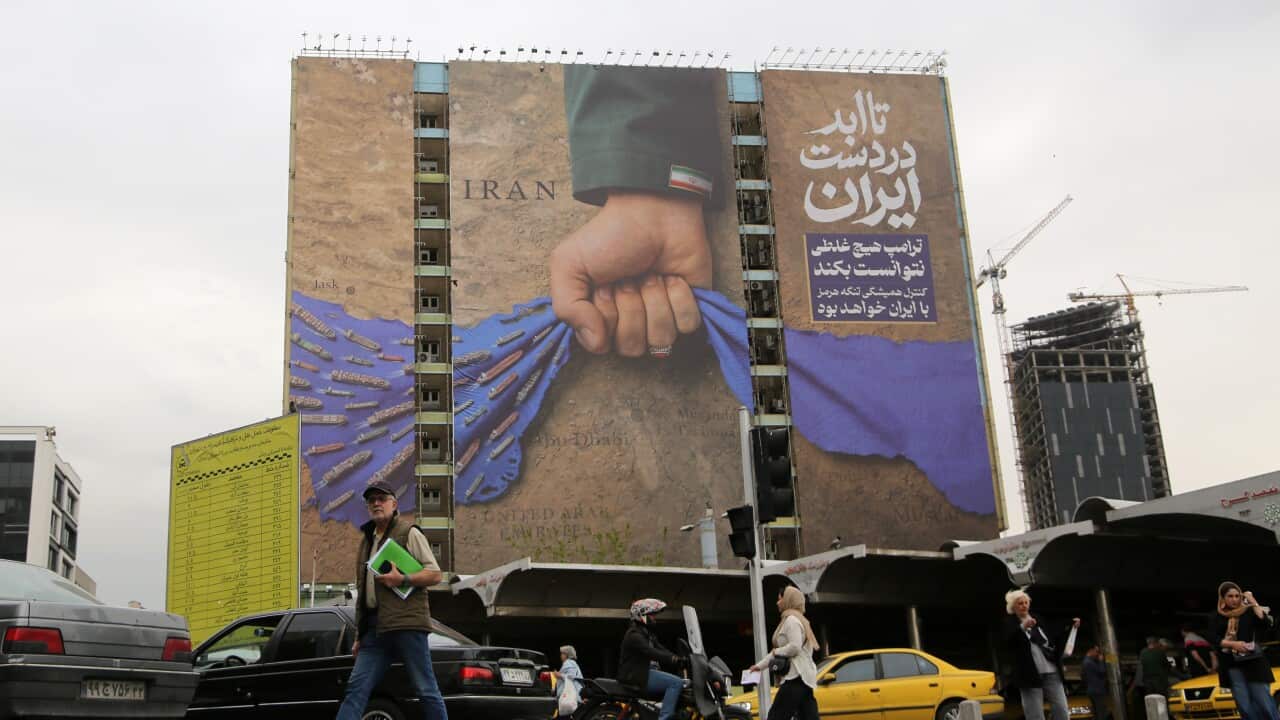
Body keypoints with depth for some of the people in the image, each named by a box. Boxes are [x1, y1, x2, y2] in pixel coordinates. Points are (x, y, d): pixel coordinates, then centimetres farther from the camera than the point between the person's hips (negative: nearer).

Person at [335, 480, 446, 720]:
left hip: (406, 624, -6)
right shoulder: (367, 540, 24)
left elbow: (435, 574, -3)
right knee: (356, 688, -2)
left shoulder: (409, 533, 4)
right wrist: (359, 636, 23)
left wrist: (403, 579, -18)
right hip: (374, 628, 6)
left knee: (426, 689, -4)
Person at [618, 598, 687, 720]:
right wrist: (674, 659, -33)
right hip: (635, 676, -10)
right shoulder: (634, 635, -13)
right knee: (676, 683, -21)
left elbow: (661, 650, 12)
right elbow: (651, 653, -26)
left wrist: (681, 660, -4)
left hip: (645, 672, 10)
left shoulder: (647, 633, 19)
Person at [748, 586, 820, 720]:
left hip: (796, 677, -10)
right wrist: (760, 665, 27)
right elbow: (779, 652, 27)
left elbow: (795, 647, -22)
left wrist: (776, 652, -7)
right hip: (804, 677, 10)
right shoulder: (797, 620, 24)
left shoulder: (791, 620, -8)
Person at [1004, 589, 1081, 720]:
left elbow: (1055, 640, 24)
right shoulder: (1010, 624, 2)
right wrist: (1022, 627, -30)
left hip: (1052, 673, 5)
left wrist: (1071, 627, 14)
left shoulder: (1038, 620, 18)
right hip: (1031, 676, -5)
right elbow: (1007, 643, -17)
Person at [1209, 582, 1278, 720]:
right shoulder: (1216, 618, 10)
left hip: (1253, 663, -2)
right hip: (1232, 666, 2)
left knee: (1264, 704, -10)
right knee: (1245, 708, 0)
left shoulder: (1249, 612, 4)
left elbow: (1266, 623, -12)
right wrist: (1232, 644, -15)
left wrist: (1253, 602, -8)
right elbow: (1213, 639, 0)